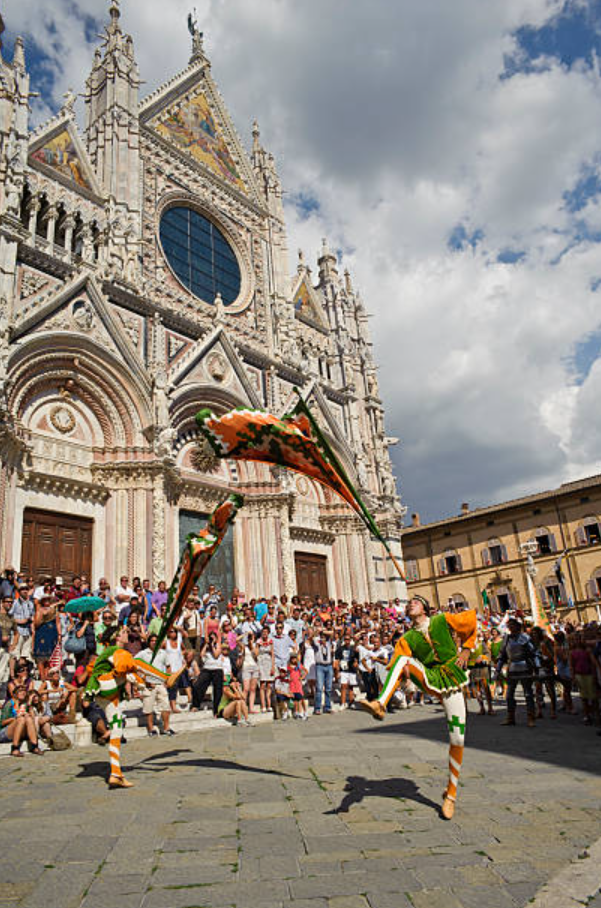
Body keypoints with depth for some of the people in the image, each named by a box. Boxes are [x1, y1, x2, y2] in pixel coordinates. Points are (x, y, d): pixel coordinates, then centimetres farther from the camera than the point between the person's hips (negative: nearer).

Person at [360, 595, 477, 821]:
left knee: (457, 738, -6)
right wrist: (405, 671, -23)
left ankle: (451, 792, 13)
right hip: (428, 680, 1)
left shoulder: (443, 620, 3)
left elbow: (472, 621, 13)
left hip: (451, 683, -1)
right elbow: (397, 664, 0)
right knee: (403, 659, -25)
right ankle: (380, 705, -39)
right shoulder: (407, 639, 6)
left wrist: (466, 650, 7)